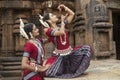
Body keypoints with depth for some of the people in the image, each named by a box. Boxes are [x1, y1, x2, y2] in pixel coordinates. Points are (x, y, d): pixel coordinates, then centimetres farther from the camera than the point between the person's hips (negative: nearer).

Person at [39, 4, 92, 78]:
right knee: (46, 72, -19)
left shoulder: (61, 25, 5)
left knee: (87, 48, -6)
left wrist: (64, 7, 0)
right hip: (59, 56, -5)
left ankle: (78, 69, 8)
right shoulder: (48, 30, -11)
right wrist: (62, 20, -14)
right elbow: (61, 32, -29)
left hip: (70, 52, 5)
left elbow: (72, 14, 8)